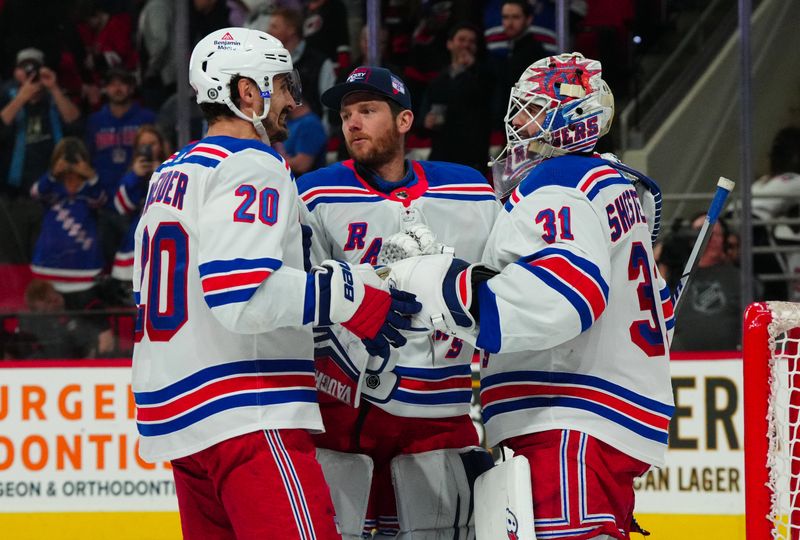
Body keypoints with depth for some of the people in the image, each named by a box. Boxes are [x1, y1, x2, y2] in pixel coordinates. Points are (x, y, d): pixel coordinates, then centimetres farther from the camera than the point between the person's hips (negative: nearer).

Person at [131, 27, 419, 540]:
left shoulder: (168, 176, 20)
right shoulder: (252, 167, -9)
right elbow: (242, 294, -22)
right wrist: (350, 296, -16)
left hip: (177, 412, 10)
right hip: (247, 416, -10)